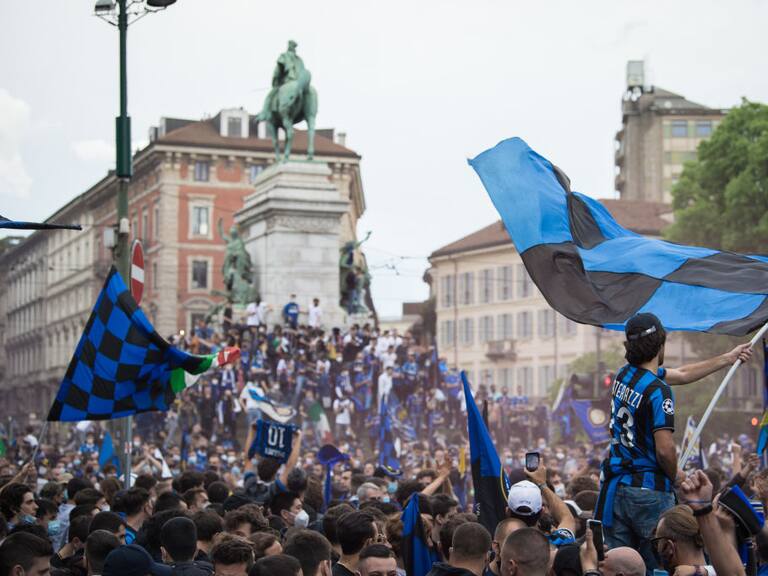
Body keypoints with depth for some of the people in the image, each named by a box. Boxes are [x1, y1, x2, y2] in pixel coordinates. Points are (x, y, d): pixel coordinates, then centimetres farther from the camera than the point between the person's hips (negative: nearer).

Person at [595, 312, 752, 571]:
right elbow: (665, 449, -23)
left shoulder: (625, 375, 8)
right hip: (650, 491, -7)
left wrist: (728, 358, 27)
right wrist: (675, 476, -1)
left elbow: (681, 375, 21)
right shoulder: (658, 390, -18)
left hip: (617, 487, 7)